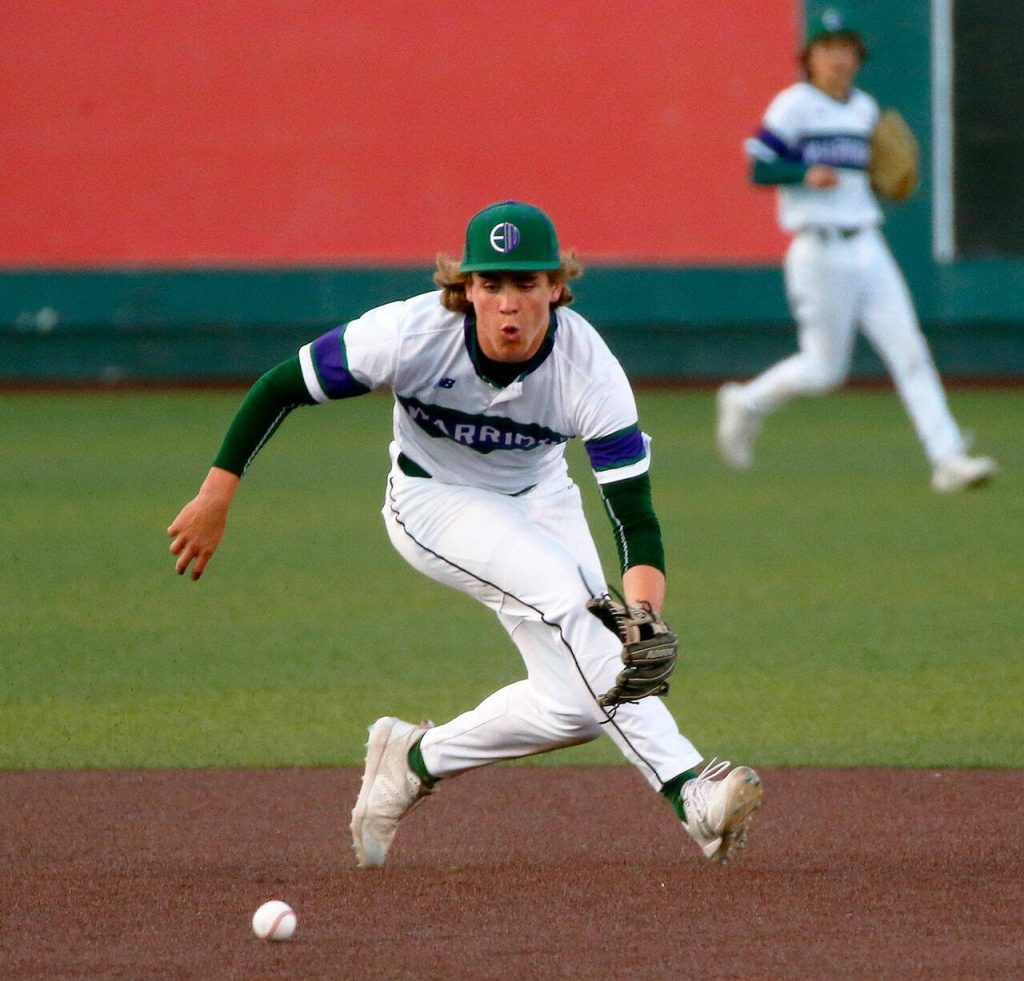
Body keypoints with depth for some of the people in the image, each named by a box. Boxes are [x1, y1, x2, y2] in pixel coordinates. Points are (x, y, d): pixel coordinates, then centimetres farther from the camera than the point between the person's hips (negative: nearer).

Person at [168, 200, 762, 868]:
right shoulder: (412, 333, -30)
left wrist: (642, 607, -48)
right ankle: (688, 790, -35)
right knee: (561, 594, -30)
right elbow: (282, 388, -17)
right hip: (433, 501, -3)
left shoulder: (590, 369, -27)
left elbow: (635, 514, -30)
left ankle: (414, 761, 12)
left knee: (577, 705, -12)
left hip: (538, 497, 3)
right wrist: (216, 497, -16)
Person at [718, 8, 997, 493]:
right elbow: (757, 169, -10)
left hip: (868, 248, 6)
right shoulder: (793, 106, -6)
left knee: (910, 353, -3)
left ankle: (947, 458, -6)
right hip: (819, 250, -6)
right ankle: (746, 404, 24)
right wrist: (806, 175, -26)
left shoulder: (865, 109, 14)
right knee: (824, 369, -1)